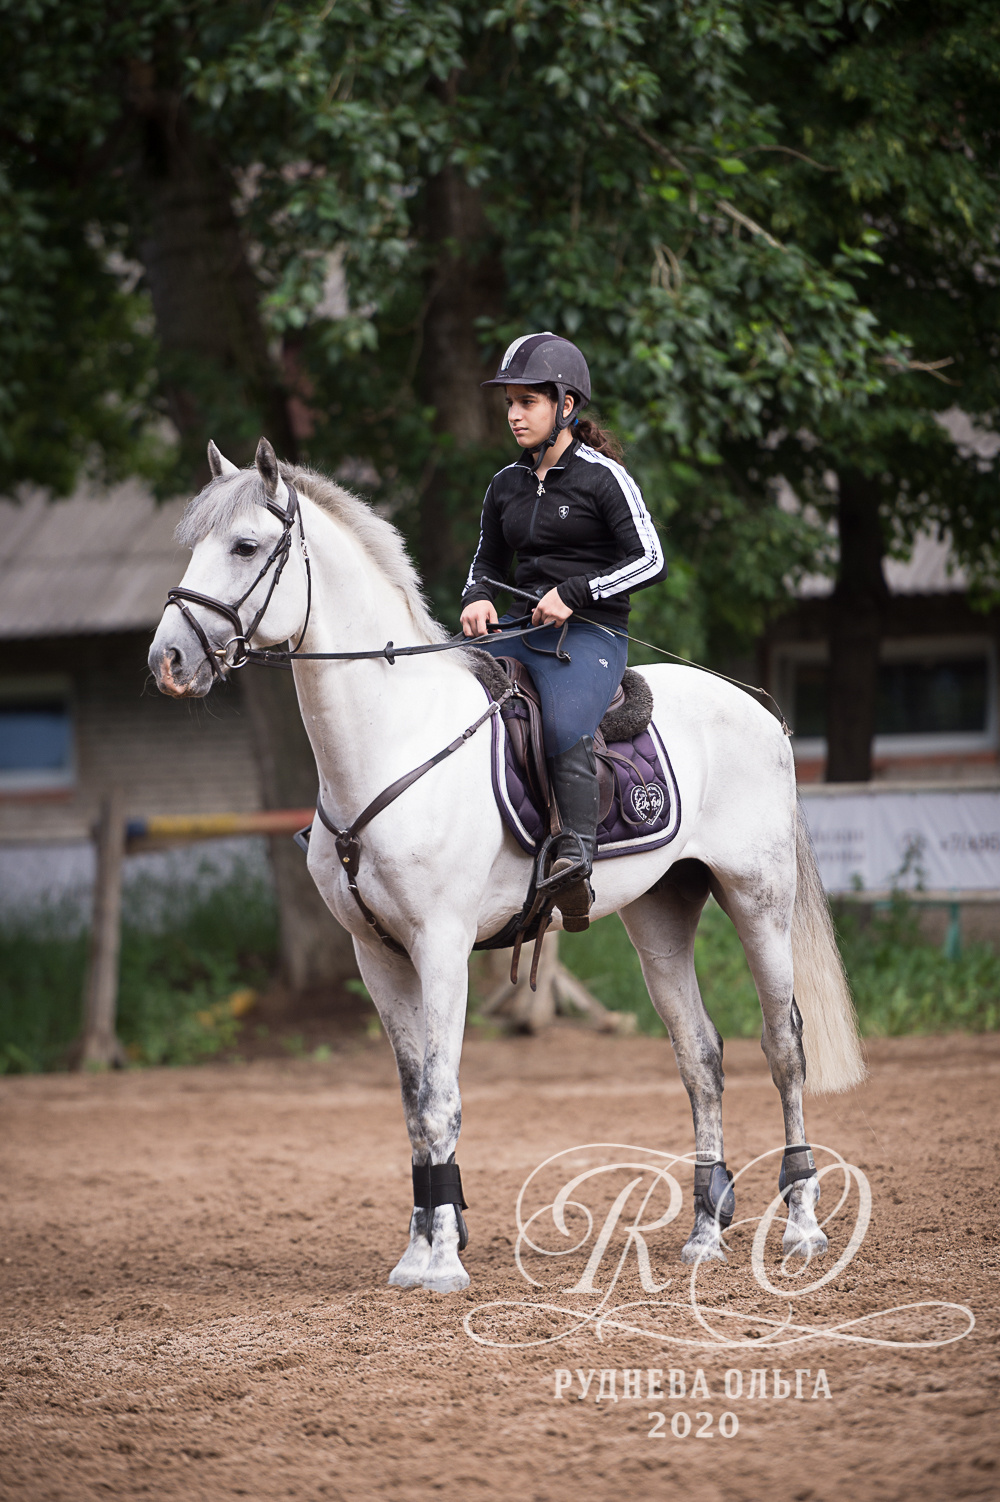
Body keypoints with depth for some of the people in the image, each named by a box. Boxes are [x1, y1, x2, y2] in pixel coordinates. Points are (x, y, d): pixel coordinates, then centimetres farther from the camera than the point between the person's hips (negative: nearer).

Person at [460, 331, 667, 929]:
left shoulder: (602, 477, -4)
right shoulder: (507, 485, 14)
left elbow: (651, 561, -8)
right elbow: (488, 560, 27)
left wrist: (574, 593, -16)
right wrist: (477, 598, 4)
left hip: (592, 634, -7)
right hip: (519, 631, 7)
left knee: (563, 726, -35)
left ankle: (575, 863, -38)